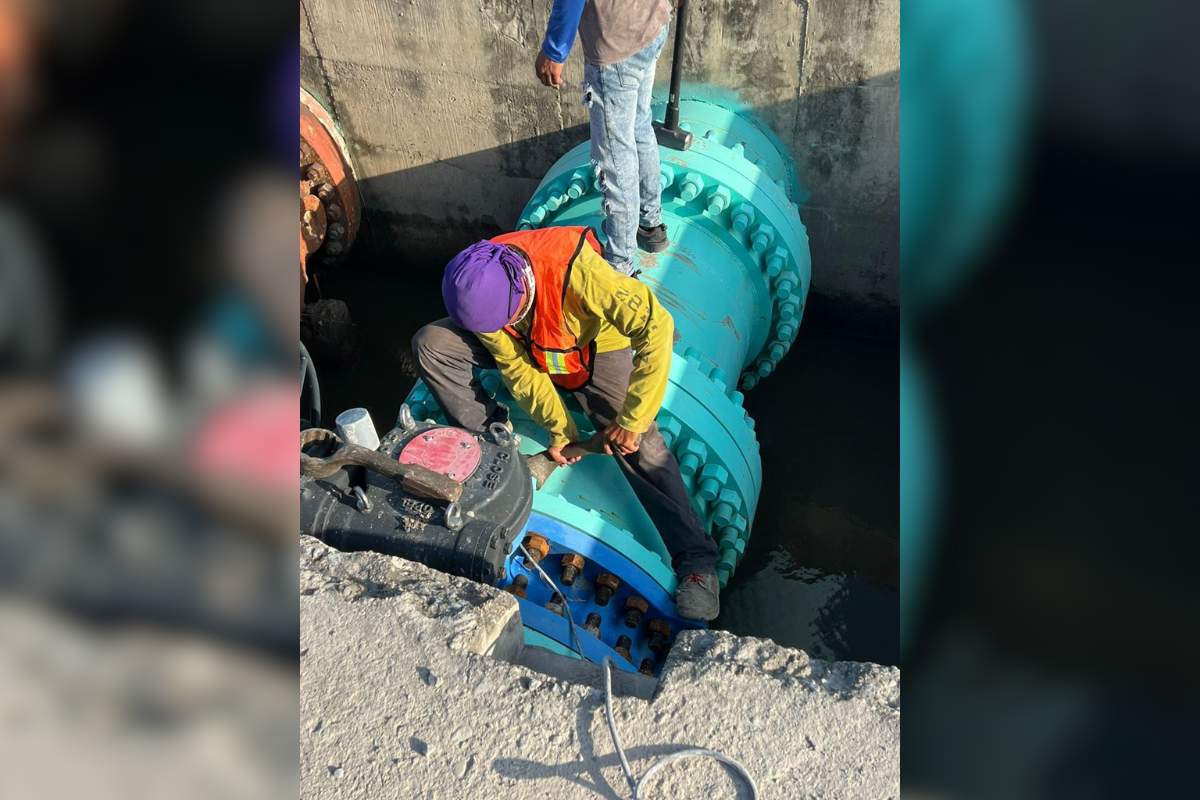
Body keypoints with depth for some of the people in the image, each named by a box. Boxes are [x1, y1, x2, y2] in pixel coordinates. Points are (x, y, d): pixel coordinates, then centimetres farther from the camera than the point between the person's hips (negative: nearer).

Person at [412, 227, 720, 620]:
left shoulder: (575, 269, -42)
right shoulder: (480, 289, -26)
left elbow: (656, 326, -42)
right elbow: (515, 366, -16)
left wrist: (632, 420, -38)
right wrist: (560, 427, -19)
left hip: (594, 348, -4)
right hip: (527, 347, 4)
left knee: (636, 442, -24)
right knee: (430, 342, -17)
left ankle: (696, 561, -17)